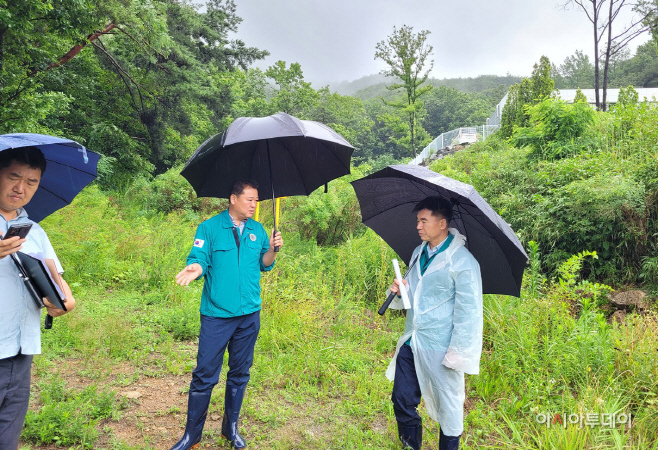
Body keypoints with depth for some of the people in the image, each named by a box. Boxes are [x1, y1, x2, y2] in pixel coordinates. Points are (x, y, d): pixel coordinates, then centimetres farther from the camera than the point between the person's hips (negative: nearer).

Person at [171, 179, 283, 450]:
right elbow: (199, 259, -10)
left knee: (240, 374, 15)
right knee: (205, 376, -1)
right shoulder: (210, 228, -3)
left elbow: (264, 265, 12)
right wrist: (195, 269, -32)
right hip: (217, 315, -4)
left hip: (249, 315, 4)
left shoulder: (257, 230, 9)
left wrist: (272, 249, -7)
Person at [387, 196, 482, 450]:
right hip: (411, 343, 7)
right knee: (402, 402, 15)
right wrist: (399, 290, -3)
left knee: (448, 409, 12)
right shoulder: (419, 252, 8)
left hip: (440, 350, -7)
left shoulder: (462, 261, -15)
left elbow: (469, 312, -15)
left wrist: (458, 355, -16)